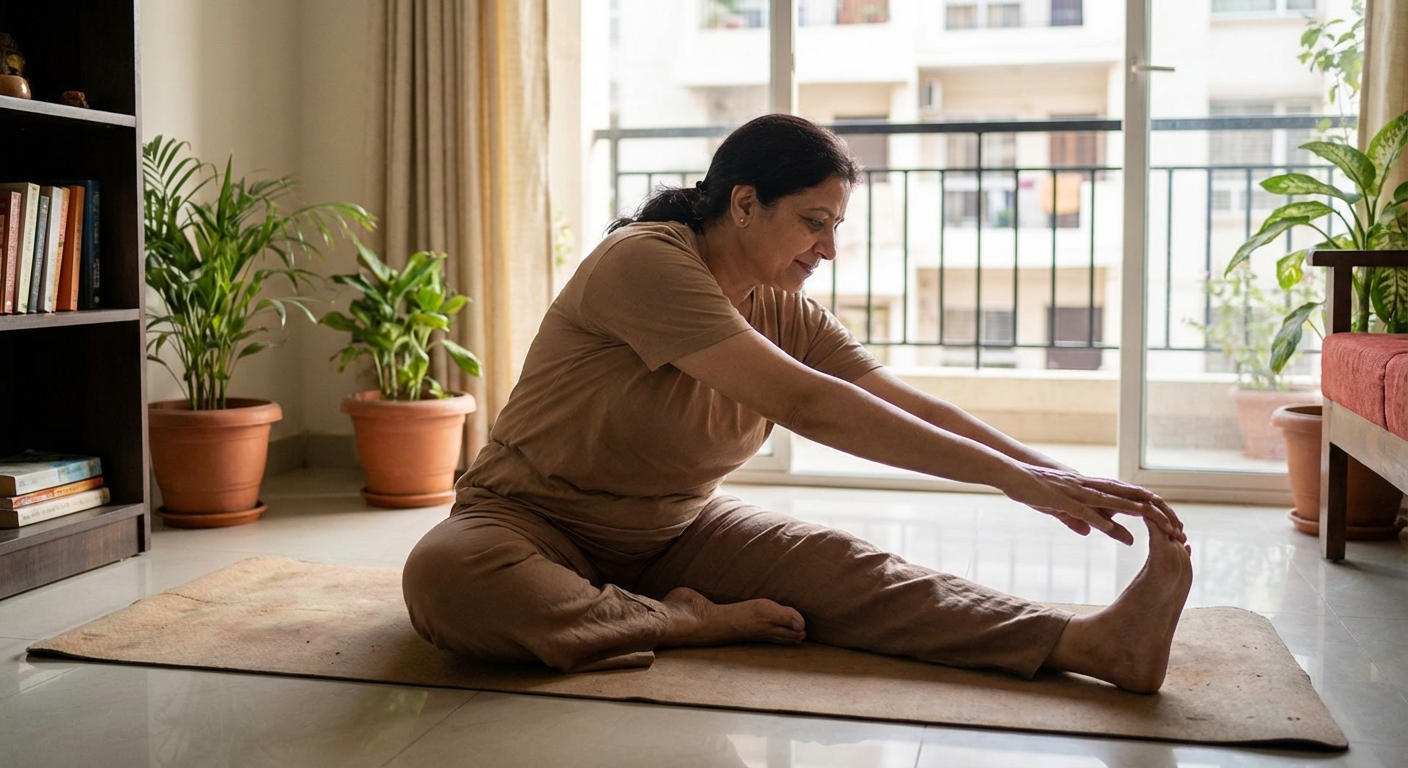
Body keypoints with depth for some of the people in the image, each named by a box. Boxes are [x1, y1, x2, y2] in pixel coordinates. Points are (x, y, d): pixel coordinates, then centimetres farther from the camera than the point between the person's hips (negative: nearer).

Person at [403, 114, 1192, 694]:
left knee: (839, 563, -21)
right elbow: (806, 406, -34)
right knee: (443, 579, -39)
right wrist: (1012, 478, -35)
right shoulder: (645, 263, -26)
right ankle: (689, 623, -26)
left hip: (679, 529, 5)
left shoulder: (791, 314, 0)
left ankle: (1094, 642, -35)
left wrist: (1060, 477, -20)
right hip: (539, 519, -5)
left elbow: (913, 406, -5)